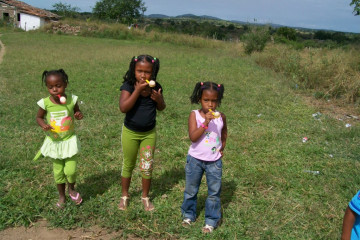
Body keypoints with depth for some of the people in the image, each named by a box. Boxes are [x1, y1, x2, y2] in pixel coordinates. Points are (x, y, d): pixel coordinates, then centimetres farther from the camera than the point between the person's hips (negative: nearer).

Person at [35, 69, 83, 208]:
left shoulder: (71, 100, -14)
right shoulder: (45, 103, -16)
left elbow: (77, 112, 5)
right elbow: (39, 117, 1)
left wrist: (79, 115, -18)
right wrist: (43, 125, -20)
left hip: (70, 141, -1)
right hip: (54, 142, 1)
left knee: (70, 170, -3)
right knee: (58, 172, 14)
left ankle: (71, 189, 30)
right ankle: (62, 196, 37)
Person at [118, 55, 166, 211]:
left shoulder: (155, 87, -9)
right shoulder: (128, 86, -18)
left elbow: (161, 108, 3)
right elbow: (123, 108, -30)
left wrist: (159, 99, -19)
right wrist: (138, 90, -34)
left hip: (149, 133, 2)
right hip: (130, 132, -2)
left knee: (147, 166, 11)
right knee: (128, 165, 15)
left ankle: (145, 196, 32)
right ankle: (124, 195, 35)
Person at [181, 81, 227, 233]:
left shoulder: (221, 117, -4)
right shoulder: (194, 115, -12)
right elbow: (192, 137, -23)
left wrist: (222, 147, 7)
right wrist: (205, 122, -30)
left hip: (214, 161, 1)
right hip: (195, 159, -1)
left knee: (214, 192, 8)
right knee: (190, 190, 15)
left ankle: (212, 220, 24)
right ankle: (188, 215, 36)